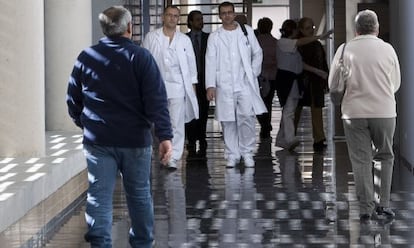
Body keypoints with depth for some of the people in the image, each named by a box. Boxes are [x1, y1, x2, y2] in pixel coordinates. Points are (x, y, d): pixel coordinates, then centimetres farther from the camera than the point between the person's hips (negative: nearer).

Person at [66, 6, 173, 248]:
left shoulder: (86, 57, 2)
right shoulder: (141, 57, -6)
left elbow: (73, 99, 10)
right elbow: (156, 101, -13)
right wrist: (165, 135, -15)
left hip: (98, 139, 1)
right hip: (135, 139, -1)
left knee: (99, 196, 2)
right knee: (139, 194, 13)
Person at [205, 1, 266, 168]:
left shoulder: (247, 31, 10)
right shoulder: (214, 37, 6)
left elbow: (257, 53, 16)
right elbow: (210, 62, 0)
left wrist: (253, 73, 5)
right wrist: (210, 85, -9)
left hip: (245, 84, 0)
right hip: (224, 85, 0)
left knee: (247, 117, -10)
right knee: (228, 121, 0)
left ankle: (247, 152, 2)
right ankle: (232, 155, 8)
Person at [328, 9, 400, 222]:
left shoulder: (345, 50, -3)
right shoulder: (388, 49, -1)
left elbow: (333, 84, 0)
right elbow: (396, 84, 7)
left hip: (354, 111, 0)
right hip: (384, 111, 0)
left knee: (361, 160, 6)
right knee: (385, 157, 16)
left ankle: (366, 208, 5)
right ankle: (383, 205, 11)